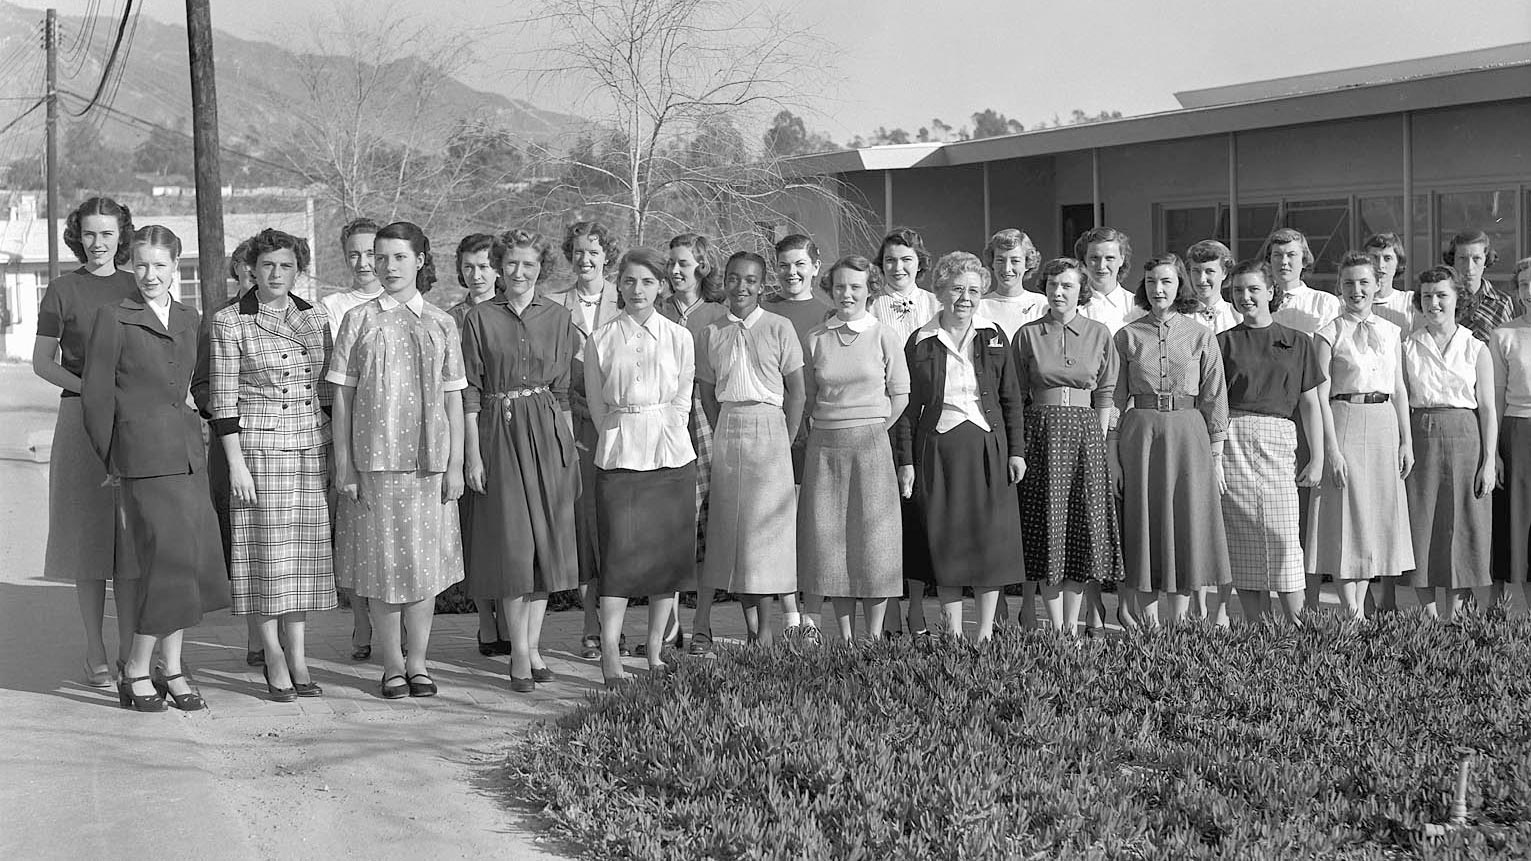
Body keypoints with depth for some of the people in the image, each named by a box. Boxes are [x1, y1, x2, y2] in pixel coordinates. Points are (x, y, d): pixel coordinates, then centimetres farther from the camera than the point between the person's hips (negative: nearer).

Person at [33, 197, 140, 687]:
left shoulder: (137, 289, 11)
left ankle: (129, 653, 11)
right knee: (89, 536, 0)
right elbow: (42, 362, 1)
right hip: (81, 420, -3)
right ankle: (95, 656, 8)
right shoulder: (62, 290, 2)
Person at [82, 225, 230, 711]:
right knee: (167, 561, -10)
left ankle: (172, 670, 18)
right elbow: (95, 394, -2)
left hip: (188, 454, 6)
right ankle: (135, 674, 3)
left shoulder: (190, 322, 13)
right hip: (145, 457, -6)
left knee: (192, 560, 6)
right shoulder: (114, 318, -3)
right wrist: (111, 460, 1)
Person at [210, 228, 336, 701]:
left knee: (306, 551, 6)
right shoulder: (229, 322, -3)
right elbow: (222, 399, -6)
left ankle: (298, 657, 14)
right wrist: (236, 463, -12)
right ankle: (274, 660, 8)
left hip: (312, 448, 4)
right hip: (259, 449, -4)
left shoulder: (315, 318, 9)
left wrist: (332, 450, 11)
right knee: (266, 553, -2)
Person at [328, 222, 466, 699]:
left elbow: (453, 399, 8)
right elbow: (342, 397, 3)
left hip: (428, 461, 1)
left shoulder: (441, 324, 7)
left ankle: (418, 663, 17)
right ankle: (392, 665, 14)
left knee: (426, 565, 5)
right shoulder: (359, 321, 4)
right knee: (382, 565, 2)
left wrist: (455, 465, 3)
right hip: (374, 458, -1)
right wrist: (343, 465, -3)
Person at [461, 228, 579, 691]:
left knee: (545, 539, 4)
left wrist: (571, 445, 5)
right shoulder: (480, 317, -1)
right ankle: (519, 650, 4)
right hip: (498, 431, -2)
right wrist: (472, 453, -7)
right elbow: (470, 391, -2)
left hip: (547, 431, 2)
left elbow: (563, 388, 9)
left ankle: (533, 644, 13)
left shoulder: (557, 316, 6)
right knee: (509, 540, -3)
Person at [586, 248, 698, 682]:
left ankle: (655, 650, 14)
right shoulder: (600, 342, 4)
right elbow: (598, 407, 8)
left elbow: (682, 401, 6)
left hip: (671, 455, 2)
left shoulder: (679, 338, 6)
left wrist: (658, 437, 1)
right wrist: (624, 440, 3)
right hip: (619, 457, -1)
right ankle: (609, 656, -8)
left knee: (669, 553, 3)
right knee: (619, 553, -9)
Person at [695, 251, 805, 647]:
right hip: (726, 430, 3)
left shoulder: (778, 328, 0)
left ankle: (765, 629, 0)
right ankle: (751, 627, 6)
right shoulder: (710, 334, 9)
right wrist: (722, 436, 3)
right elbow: (707, 394, 12)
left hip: (768, 426, -3)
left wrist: (785, 443, -3)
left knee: (764, 526, -4)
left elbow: (796, 392, 1)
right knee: (730, 523, 0)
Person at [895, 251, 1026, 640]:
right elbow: (908, 406, 5)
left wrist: (1016, 451, 2)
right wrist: (905, 461, 0)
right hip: (938, 447, -1)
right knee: (944, 540, 2)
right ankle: (953, 632, 11)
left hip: (988, 447, 1)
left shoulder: (994, 338, 7)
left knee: (990, 538, 0)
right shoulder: (919, 343, 3)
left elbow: (1011, 400, 9)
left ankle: (986, 631, 9)